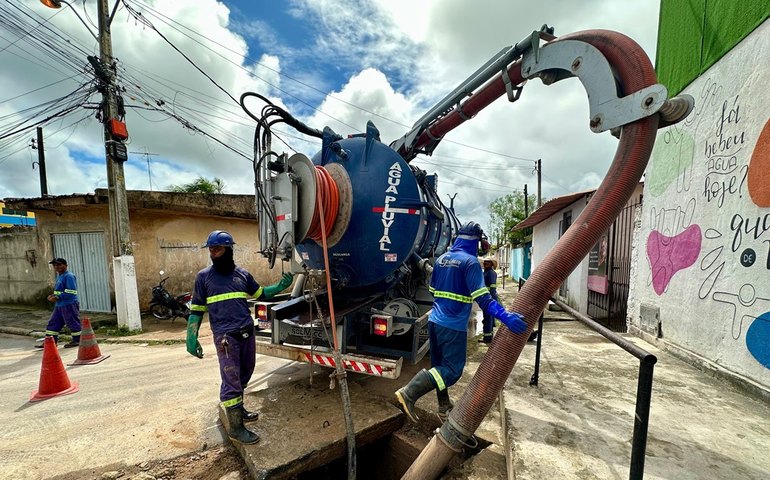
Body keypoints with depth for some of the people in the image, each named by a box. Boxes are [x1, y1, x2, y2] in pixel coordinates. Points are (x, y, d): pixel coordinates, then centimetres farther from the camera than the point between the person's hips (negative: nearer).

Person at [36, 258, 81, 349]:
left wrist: (57, 297, -20)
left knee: (72, 323, 1)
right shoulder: (59, 276, 14)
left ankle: (77, 340, 12)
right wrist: (53, 295, 7)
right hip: (59, 305, 10)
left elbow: (71, 292, -22)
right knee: (53, 323, 13)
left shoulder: (69, 276, -16)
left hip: (69, 305, -10)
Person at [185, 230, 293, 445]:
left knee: (244, 375, 18)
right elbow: (197, 309, 2)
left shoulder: (242, 273, 7)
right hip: (225, 337, -4)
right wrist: (192, 338, -1)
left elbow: (261, 293, 17)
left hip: (247, 333, 5)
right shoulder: (204, 276, -1)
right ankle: (235, 427, 13)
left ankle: (238, 409, 39)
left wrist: (279, 286, 4)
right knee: (231, 380, 0)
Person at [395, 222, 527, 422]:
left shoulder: (441, 259, 9)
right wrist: (505, 316, -25)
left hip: (435, 321, 8)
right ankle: (409, 393, -7)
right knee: (452, 370, 1)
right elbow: (482, 297, -22)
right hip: (453, 326, -8)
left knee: (440, 366, 19)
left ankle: (444, 408, 32)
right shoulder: (470, 261, -14)